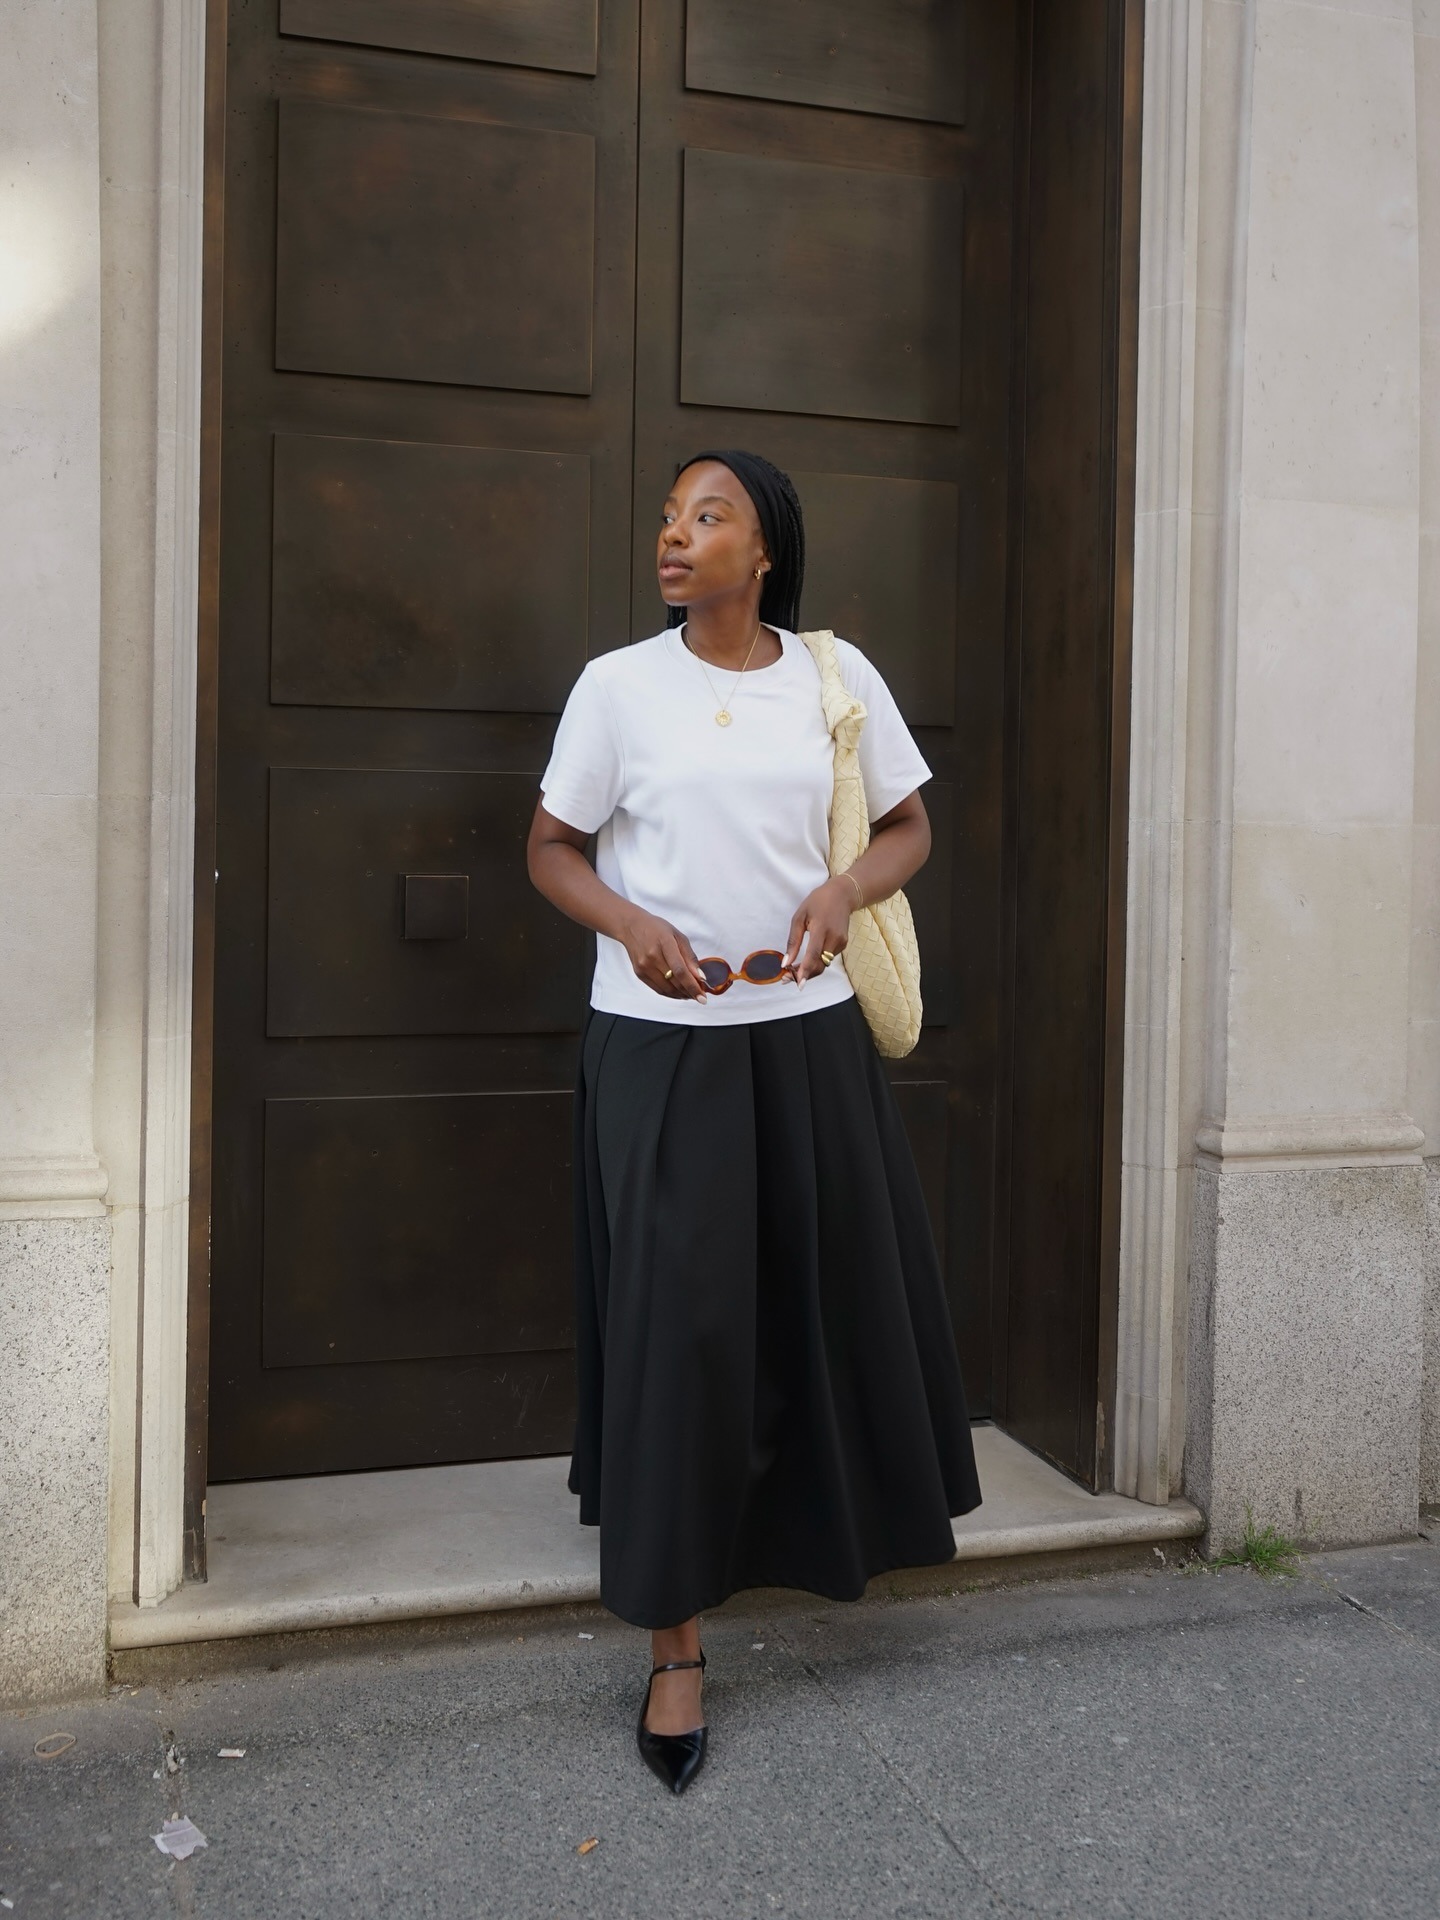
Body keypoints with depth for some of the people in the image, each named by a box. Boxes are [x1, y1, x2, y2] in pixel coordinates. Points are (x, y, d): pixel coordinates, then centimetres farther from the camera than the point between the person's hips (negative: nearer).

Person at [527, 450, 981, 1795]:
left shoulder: (837, 675, 3)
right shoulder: (619, 684, -1)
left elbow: (909, 827, 11)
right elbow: (551, 850, 4)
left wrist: (844, 890, -10)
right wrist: (633, 926, -16)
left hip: (807, 1031, 2)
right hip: (659, 1042, -2)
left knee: (837, 1295, 11)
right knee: (674, 1322, -3)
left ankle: (839, 1529, 40)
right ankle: (675, 1644, 8)